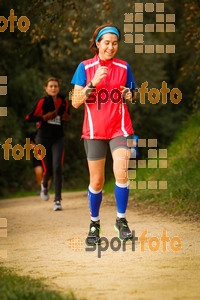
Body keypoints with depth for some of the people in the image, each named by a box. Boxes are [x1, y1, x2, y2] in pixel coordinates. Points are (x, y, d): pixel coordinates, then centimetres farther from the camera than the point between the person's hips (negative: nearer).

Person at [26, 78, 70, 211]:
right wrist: (44, 117, -18)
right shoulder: (42, 102, -5)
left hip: (58, 139, 1)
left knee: (57, 167, -17)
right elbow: (29, 118, -5)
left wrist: (67, 118, -2)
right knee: (48, 170, 2)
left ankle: (58, 200, -13)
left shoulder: (64, 102, 4)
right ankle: (45, 184, 41)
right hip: (44, 139, -1)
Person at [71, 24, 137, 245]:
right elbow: (75, 102, -5)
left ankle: (121, 220, -1)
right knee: (96, 182, 2)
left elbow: (131, 94, 17)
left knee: (121, 174, -17)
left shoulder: (123, 67, 6)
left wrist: (129, 94, -7)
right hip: (94, 131, -1)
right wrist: (93, 82, -19)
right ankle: (94, 224, 21)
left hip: (120, 128, 1)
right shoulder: (85, 67, 0)